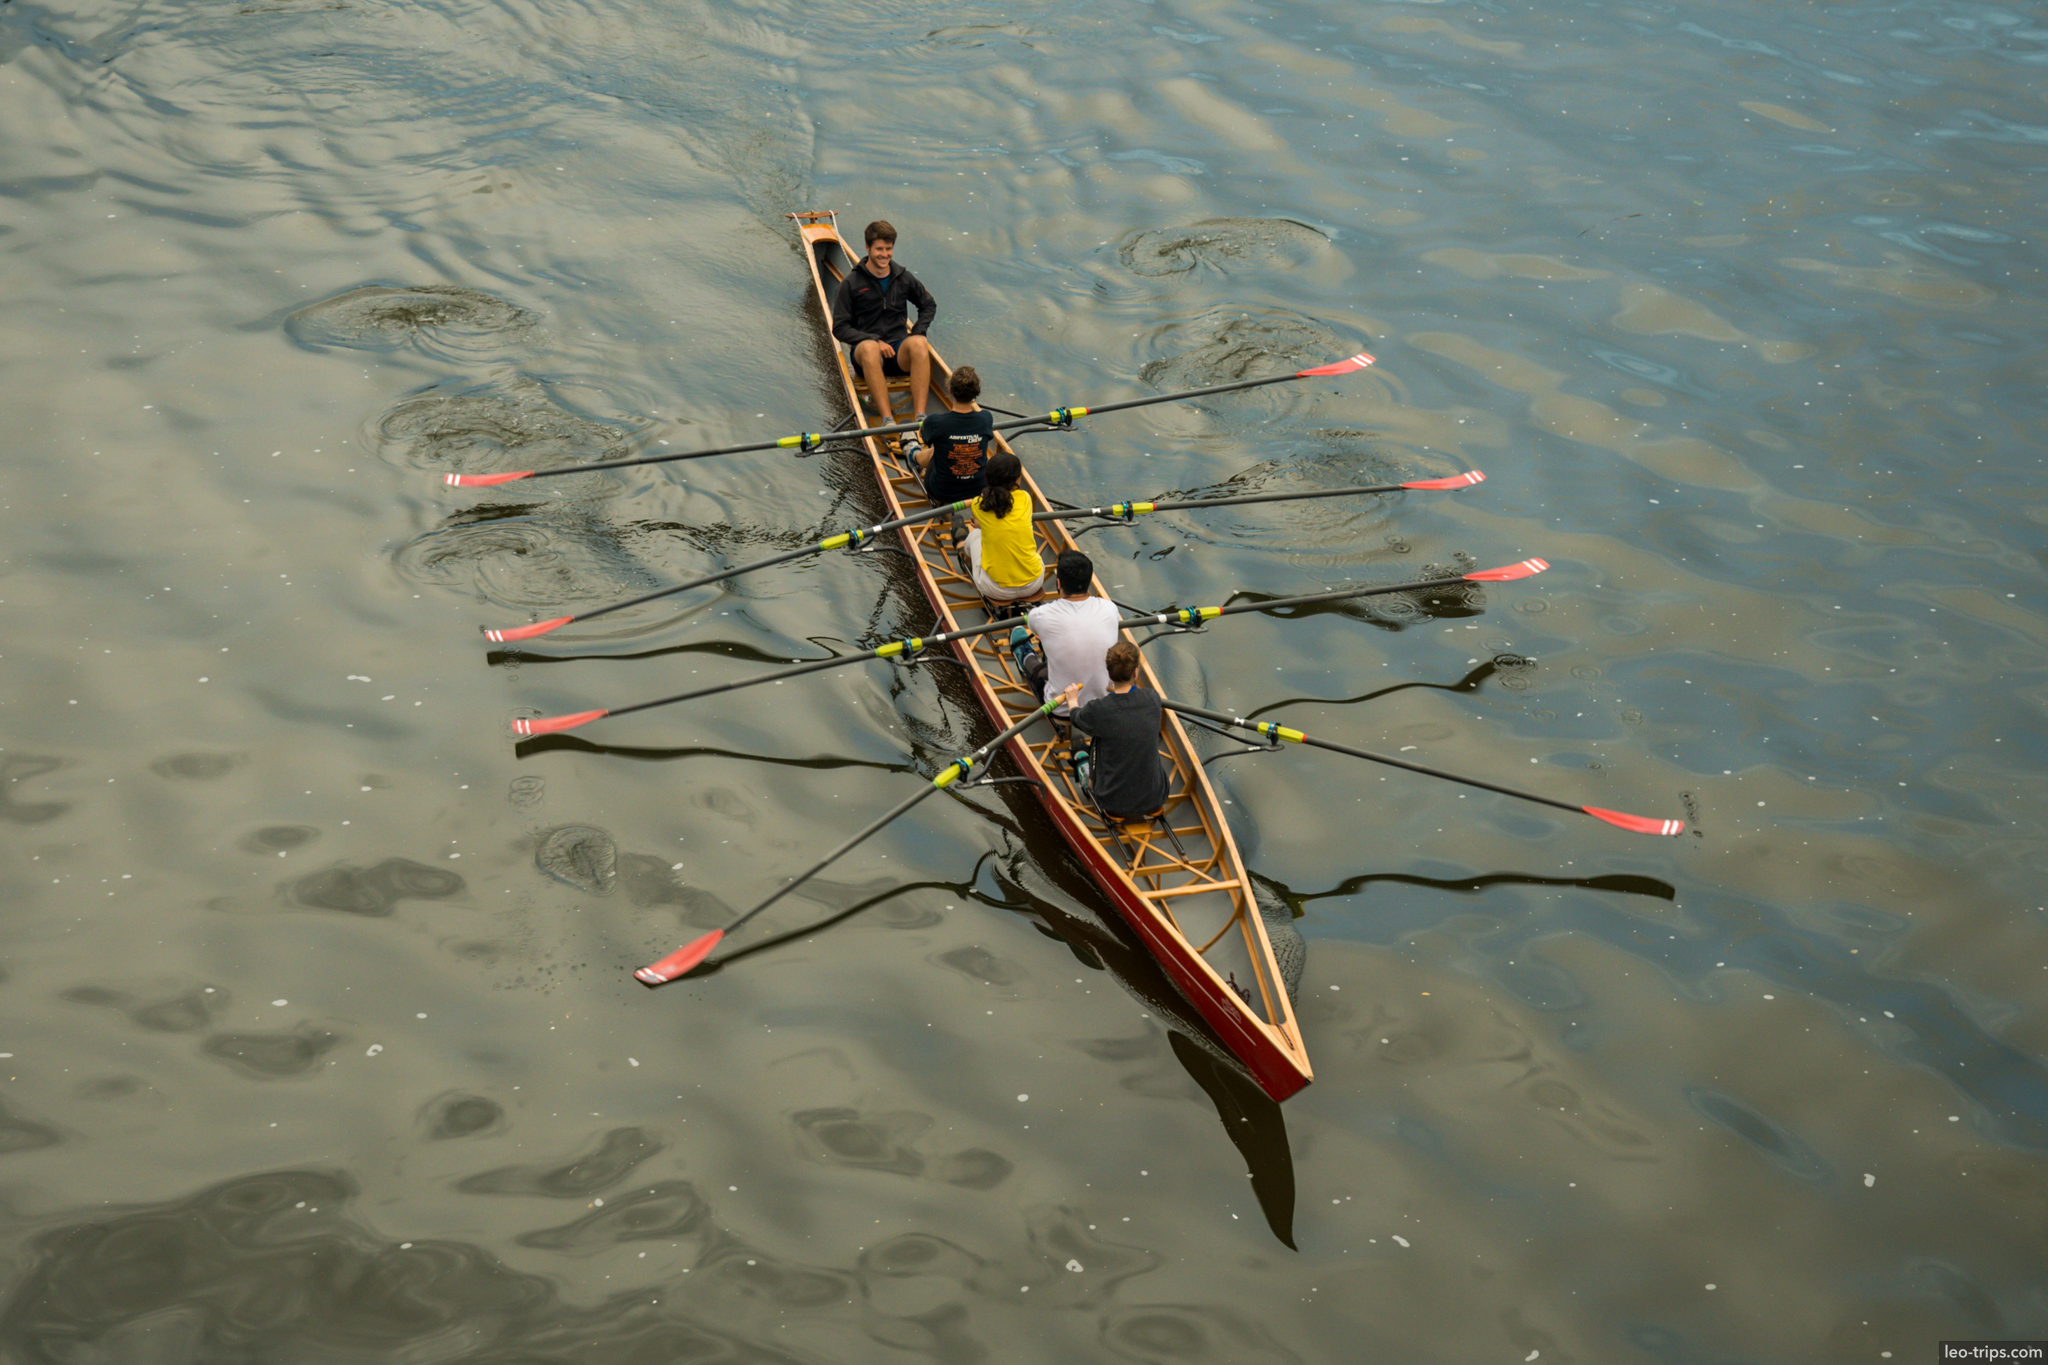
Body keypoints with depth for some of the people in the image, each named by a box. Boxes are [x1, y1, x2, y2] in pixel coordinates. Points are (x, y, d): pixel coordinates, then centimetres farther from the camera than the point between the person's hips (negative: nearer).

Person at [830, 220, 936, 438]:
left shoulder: (903, 278, 9)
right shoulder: (852, 283, 0)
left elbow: (929, 305, 25)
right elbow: (839, 328, -1)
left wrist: (918, 331, 5)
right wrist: (874, 340, -15)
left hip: (899, 353, 2)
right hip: (865, 352, -2)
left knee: (918, 343, -32)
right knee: (869, 348, -38)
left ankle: (920, 416, -42)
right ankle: (886, 419, -48)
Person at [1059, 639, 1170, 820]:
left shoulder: (1098, 710, -19)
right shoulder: (1152, 698, -10)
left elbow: (1076, 719, 7)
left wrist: (1072, 700, 31)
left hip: (1114, 804, -2)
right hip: (1154, 801, 2)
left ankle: (1083, 772, 57)